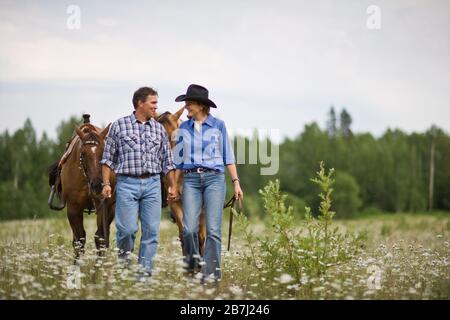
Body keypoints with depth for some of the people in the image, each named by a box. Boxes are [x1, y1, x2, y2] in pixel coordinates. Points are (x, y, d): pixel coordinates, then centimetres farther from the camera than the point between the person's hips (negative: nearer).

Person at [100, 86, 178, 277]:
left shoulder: (159, 129, 12)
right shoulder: (119, 126, 3)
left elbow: (167, 161, 14)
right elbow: (108, 158, 4)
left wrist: (173, 186, 8)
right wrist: (106, 184, -4)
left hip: (152, 184, 3)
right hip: (127, 183, -3)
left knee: (151, 230, -1)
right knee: (128, 229, -8)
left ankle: (145, 271, 6)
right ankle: (124, 263, 16)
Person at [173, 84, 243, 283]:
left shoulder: (218, 125, 4)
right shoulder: (184, 128, 10)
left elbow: (228, 156, 6)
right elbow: (178, 161, 14)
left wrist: (236, 182, 1)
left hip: (214, 179, -2)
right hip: (191, 180, 2)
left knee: (213, 229, -7)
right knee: (189, 228, -9)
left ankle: (211, 272, -1)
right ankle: (191, 262, 16)